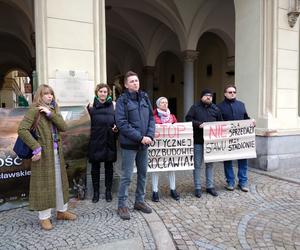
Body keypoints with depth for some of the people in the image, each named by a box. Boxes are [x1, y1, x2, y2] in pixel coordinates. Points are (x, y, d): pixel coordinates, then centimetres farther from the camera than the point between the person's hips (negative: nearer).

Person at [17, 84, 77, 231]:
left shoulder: (53, 110, 12)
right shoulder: (34, 110, -7)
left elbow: (63, 127, -2)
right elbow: (22, 130, -17)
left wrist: (51, 114, -14)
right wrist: (36, 147, -21)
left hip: (56, 152, 7)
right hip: (43, 152, -6)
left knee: (60, 182, 14)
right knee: (44, 184, 2)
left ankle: (61, 211, 30)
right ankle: (44, 217, 18)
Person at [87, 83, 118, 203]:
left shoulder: (113, 104, 7)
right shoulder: (91, 105, 7)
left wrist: (116, 127, -10)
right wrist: (88, 107, -6)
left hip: (109, 140, 0)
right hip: (96, 140, 0)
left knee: (109, 166, 9)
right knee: (95, 166, 7)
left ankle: (108, 191, 24)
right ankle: (96, 192, 21)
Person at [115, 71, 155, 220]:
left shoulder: (144, 97, 9)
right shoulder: (122, 100, -8)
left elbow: (151, 118, 8)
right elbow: (122, 124, -15)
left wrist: (150, 135, -7)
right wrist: (140, 137, -18)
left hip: (144, 143, 6)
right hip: (129, 144, -6)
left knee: (143, 173, 15)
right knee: (126, 176, 2)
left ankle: (139, 201, 31)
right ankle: (122, 205, 18)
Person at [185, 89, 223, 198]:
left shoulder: (215, 109, 11)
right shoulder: (195, 107, 2)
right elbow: (188, 119, -6)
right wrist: (198, 124, -19)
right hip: (198, 141, -3)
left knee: (210, 164, 11)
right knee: (197, 165, 3)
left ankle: (210, 186, 23)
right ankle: (197, 188, 13)